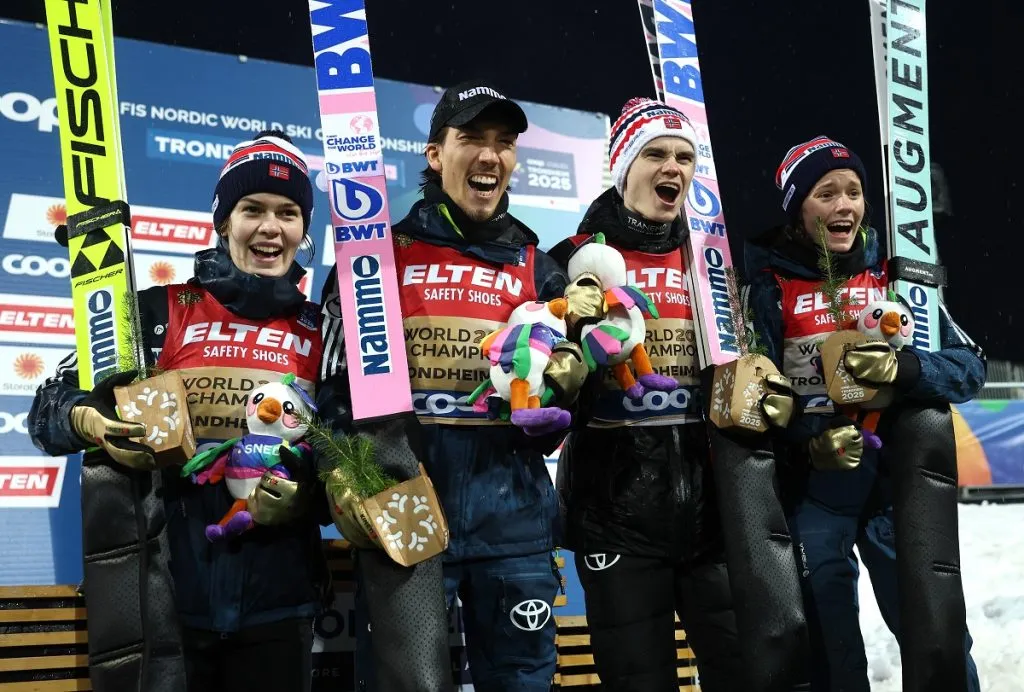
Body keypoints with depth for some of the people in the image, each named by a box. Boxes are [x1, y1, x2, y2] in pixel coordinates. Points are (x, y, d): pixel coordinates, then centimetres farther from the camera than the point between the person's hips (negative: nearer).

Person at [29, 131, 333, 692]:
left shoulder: (322, 332, 7)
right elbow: (51, 404, 2)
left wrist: (306, 497, -9)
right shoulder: (159, 312, 1)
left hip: (275, 598, 2)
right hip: (167, 593, -1)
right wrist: (87, 421, -20)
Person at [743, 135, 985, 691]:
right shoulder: (771, 281, -1)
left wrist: (903, 368, -19)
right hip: (811, 488, -1)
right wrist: (809, 438, -20)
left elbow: (969, 368, 0)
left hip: (897, 479, 1)